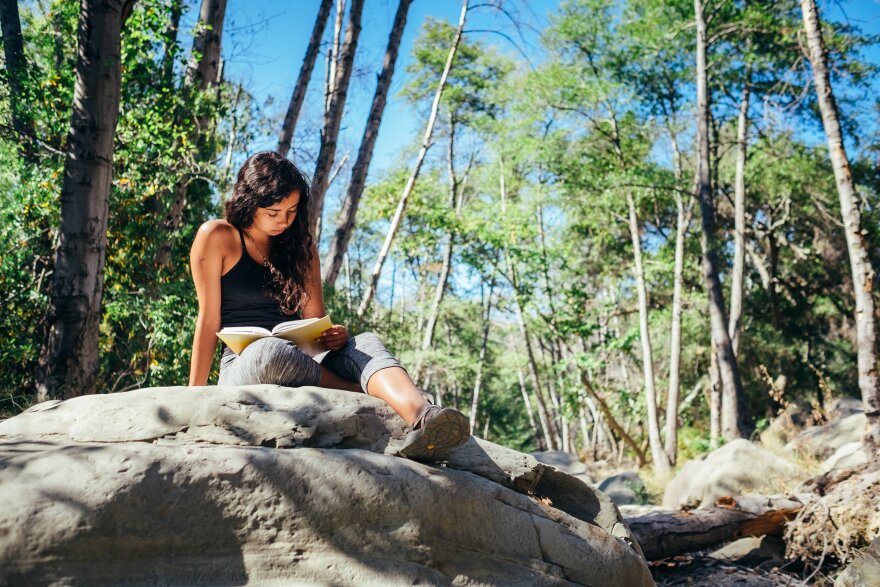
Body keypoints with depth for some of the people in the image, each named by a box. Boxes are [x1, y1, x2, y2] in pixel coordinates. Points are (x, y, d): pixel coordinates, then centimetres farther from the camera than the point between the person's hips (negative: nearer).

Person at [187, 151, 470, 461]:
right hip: (242, 365, -4)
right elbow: (209, 320, -2)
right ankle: (371, 398, -22)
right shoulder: (217, 237, 0)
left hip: (299, 367, 4)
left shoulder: (300, 244, 14)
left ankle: (421, 417, -58)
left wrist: (337, 336, -10)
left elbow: (315, 320, 13)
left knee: (366, 342, -27)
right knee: (272, 350, -40)